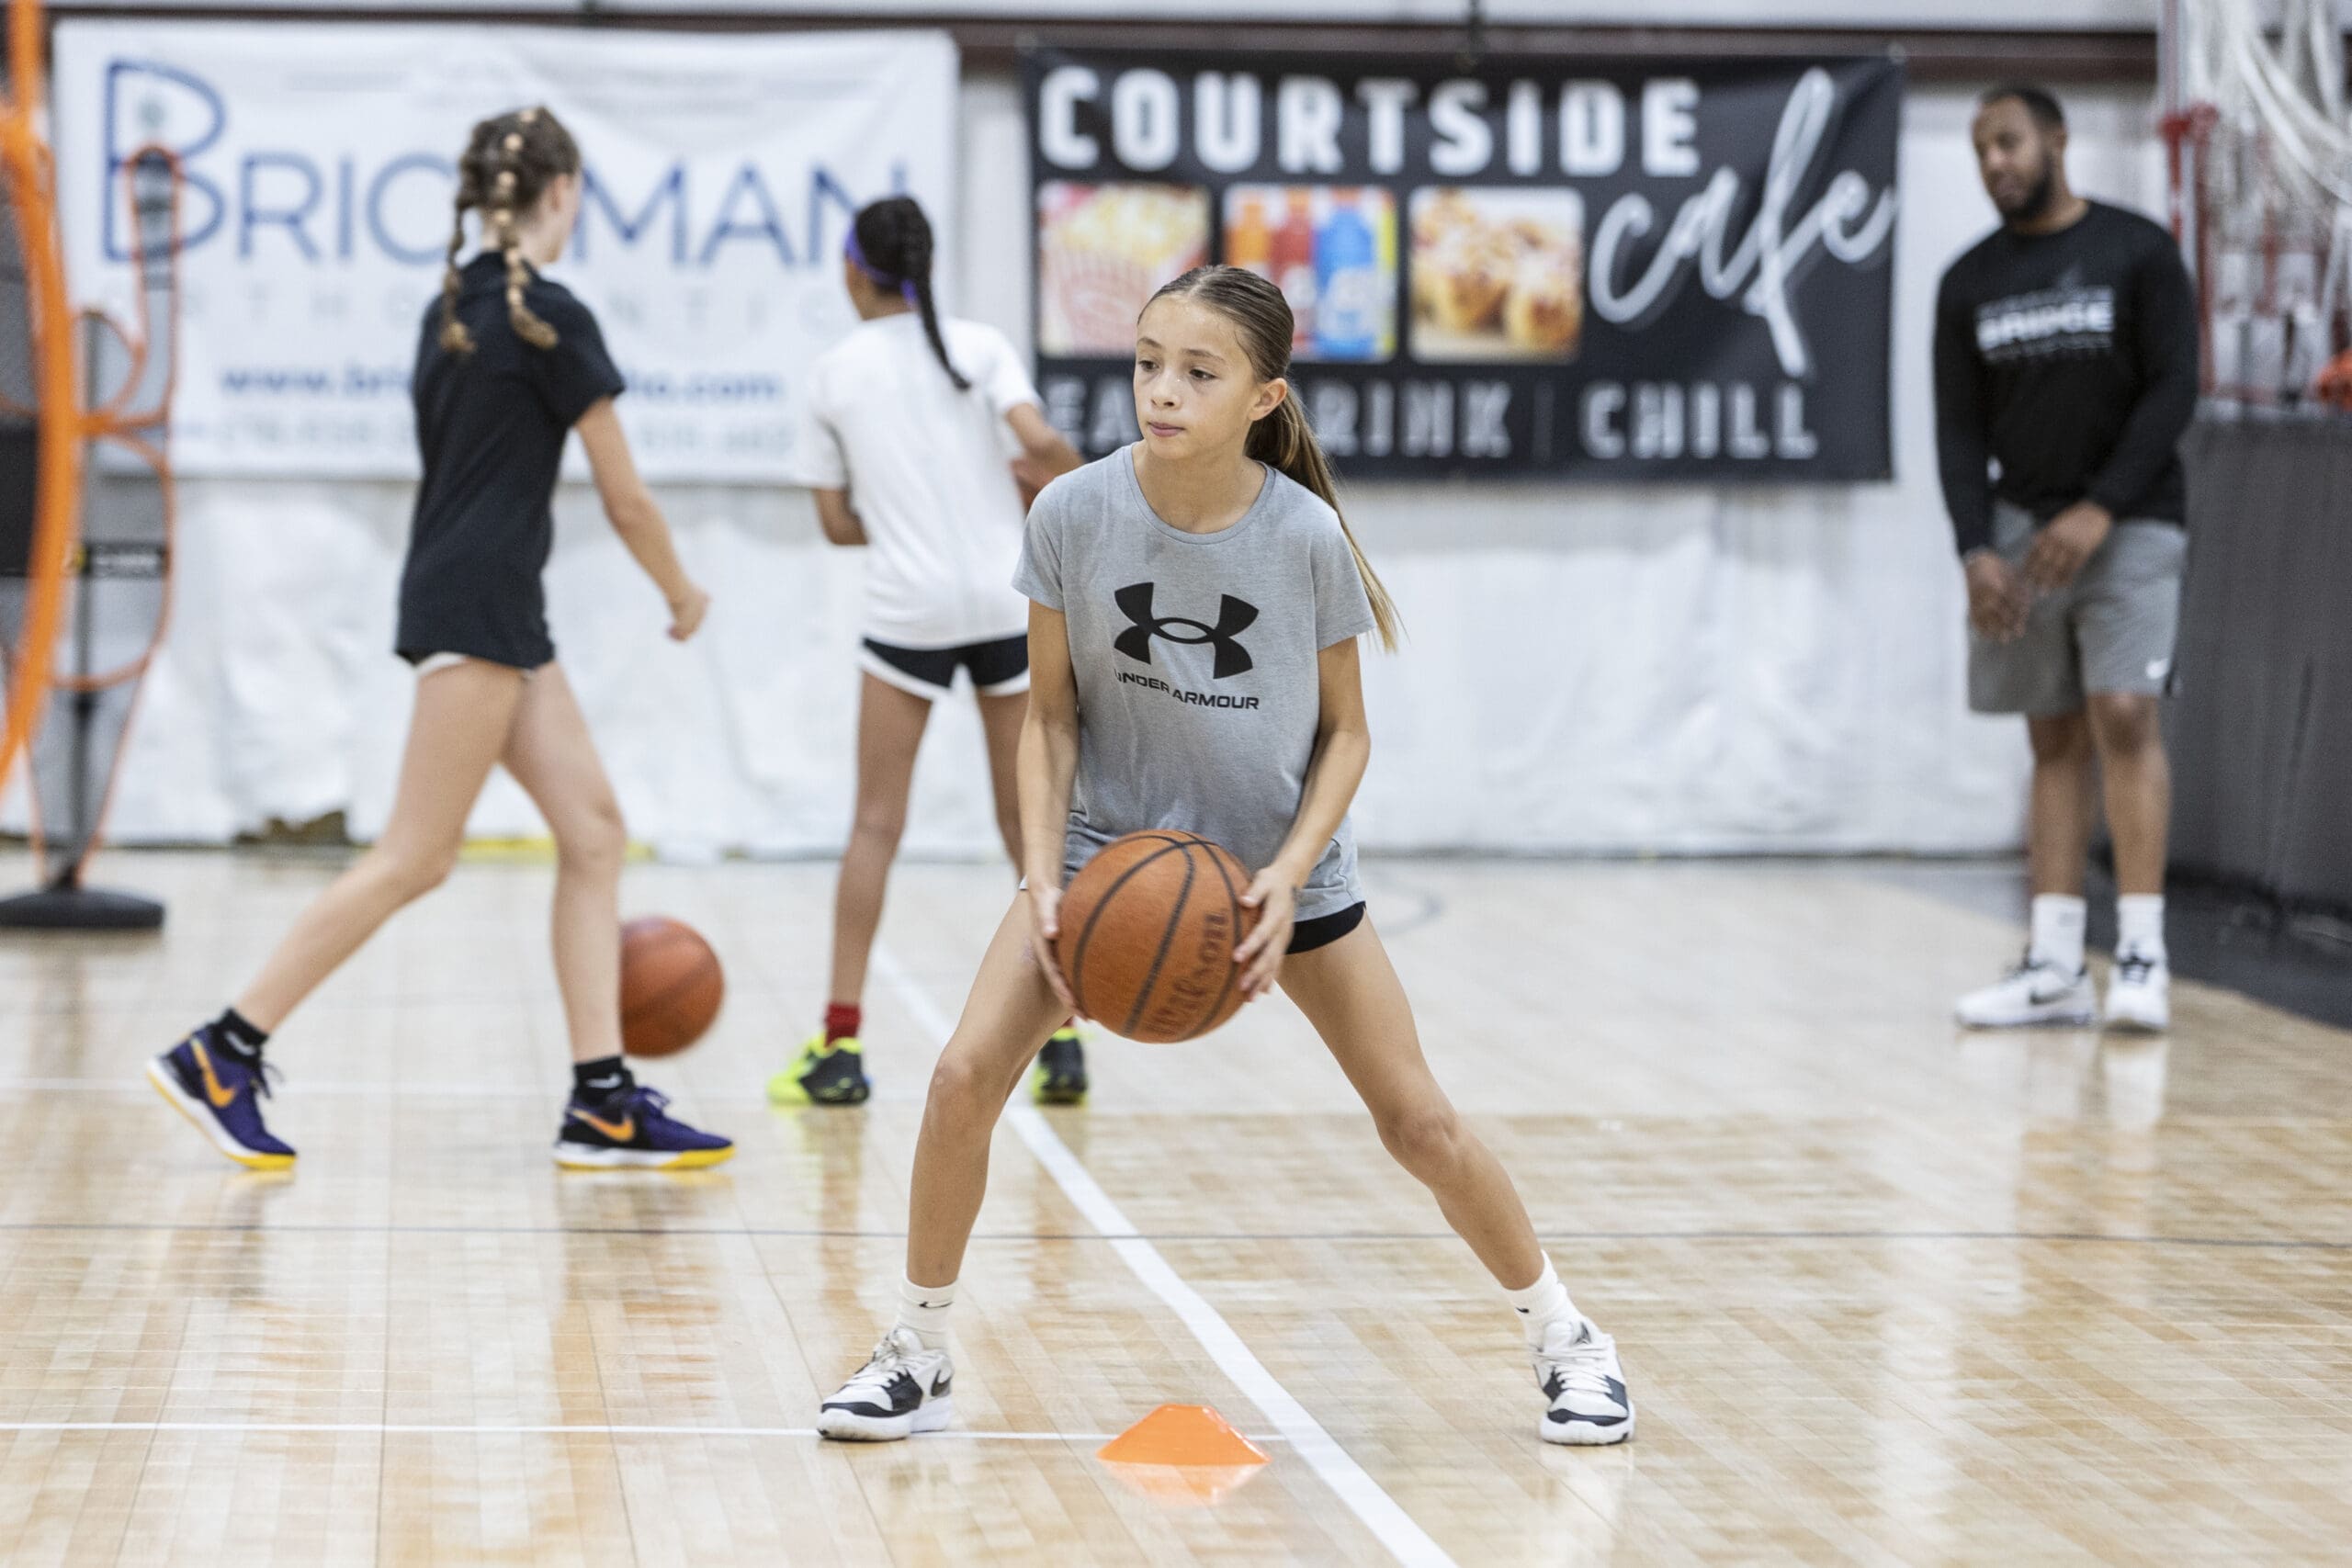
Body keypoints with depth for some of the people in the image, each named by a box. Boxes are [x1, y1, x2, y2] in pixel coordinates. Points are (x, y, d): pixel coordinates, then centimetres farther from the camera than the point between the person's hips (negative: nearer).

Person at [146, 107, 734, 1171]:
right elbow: (624, 497, -7)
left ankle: (601, 1105, 5)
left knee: (593, 830, 7)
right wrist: (682, 594, 11)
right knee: (414, 858, -7)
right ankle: (220, 1058, -6)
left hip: (493, 612, 9)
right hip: (478, 607, -9)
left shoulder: (451, 310, 13)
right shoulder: (551, 318, -12)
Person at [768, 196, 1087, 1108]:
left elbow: (838, 523, 5)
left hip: (907, 610, -1)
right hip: (1007, 602, 1)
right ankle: (1060, 1038, 5)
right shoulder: (979, 347, 2)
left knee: (876, 824, 5)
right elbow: (1042, 446, -12)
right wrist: (1057, 490, 9)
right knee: (1031, 823, 8)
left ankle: (840, 1043, 0)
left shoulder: (833, 374, 4)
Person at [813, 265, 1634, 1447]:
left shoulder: (1306, 536, -19)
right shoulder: (1076, 516, -17)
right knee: (963, 1077, -15)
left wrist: (1287, 878, -21)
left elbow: (1344, 731, -7)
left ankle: (1562, 1339, 23)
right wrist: (1042, 875, -18)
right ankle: (916, 1356, 4)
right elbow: (1052, 715, -6)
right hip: (1112, 837, 1)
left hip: (1277, 857, -1)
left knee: (1418, 1121, 1)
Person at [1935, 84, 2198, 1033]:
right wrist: (1976, 550, -6)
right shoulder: (1970, 282, 8)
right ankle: (2054, 970, 1)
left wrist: (2100, 512, -16)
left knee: (2123, 715, -16)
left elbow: (2173, 392, -8)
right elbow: (1960, 430, 7)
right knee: (2056, 741, 3)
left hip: (2130, 523, -4)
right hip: (2022, 526, 4)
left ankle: (2142, 955, -14)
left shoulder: (2136, 253, -3)